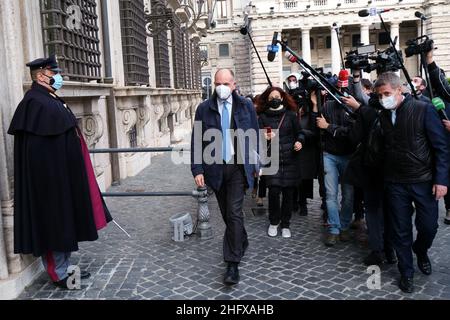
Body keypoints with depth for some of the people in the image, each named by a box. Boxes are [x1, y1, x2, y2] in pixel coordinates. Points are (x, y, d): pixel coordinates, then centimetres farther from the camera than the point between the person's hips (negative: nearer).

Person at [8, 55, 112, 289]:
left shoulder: (52, 99, 13)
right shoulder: (35, 102, -16)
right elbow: (36, 148, -22)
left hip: (62, 175, 10)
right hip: (49, 175, -10)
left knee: (64, 220, 16)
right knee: (54, 221, 1)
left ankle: (64, 268, 29)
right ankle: (58, 274, 15)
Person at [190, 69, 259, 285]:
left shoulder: (246, 106, 1)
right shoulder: (204, 109, 0)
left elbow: (254, 136, 5)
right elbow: (197, 141, 0)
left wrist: (256, 164, 5)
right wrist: (197, 169, -6)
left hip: (238, 167, -2)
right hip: (215, 168, 2)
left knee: (234, 213, -8)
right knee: (227, 213, 14)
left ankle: (233, 264, -1)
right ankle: (241, 242, 40)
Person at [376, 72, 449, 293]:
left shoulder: (423, 109, -9)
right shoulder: (382, 116, 3)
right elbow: (383, 147, 7)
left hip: (424, 181, -2)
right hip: (395, 183, 3)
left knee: (428, 226, 5)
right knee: (401, 231, 8)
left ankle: (421, 252, 38)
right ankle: (406, 273, 25)